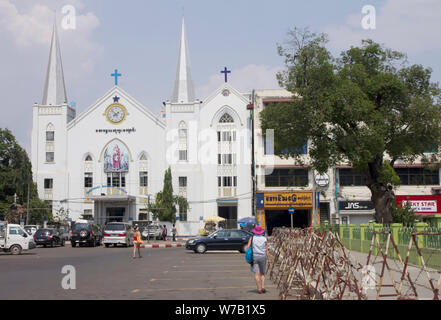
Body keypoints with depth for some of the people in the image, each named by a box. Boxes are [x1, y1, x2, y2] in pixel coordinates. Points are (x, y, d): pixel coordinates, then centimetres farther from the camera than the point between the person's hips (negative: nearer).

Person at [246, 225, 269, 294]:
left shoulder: (252, 238, 2)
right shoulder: (264, 239, 3)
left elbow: (247, 248, -5)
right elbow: (267, 251, 1)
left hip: (254, 257, -1)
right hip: (262, 257, 1)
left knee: (256, 274, 0)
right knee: (262, 273, 14)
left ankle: (259, 289, -6)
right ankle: (263, 287, -3)